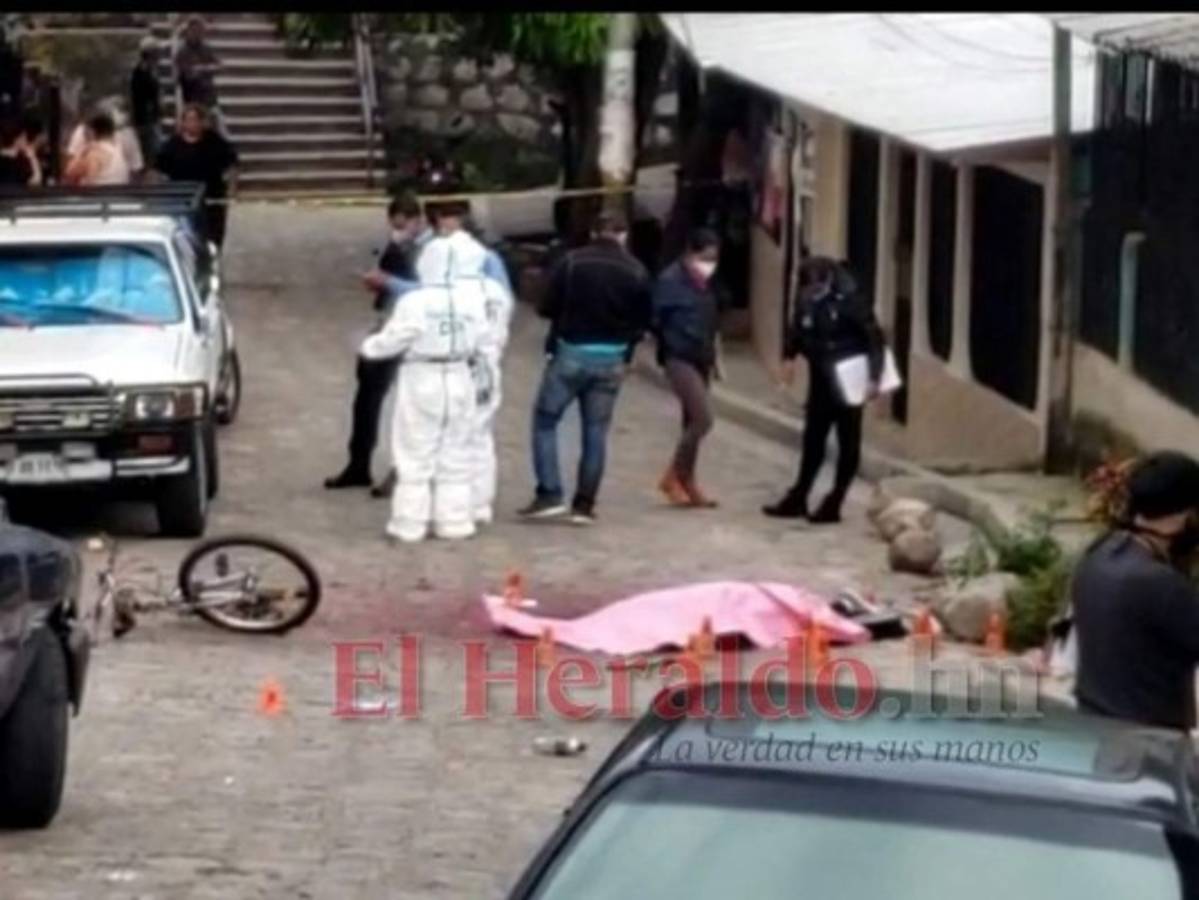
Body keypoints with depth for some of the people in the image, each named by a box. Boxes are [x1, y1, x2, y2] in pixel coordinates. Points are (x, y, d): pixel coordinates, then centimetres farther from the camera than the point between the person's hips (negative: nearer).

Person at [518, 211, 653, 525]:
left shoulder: (571, 262, -7)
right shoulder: (637, 272, -1)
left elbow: (546, 308, -7)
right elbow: (643, 323, 1)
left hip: (571, 353, -2)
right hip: (611, 359, 2)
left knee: (545, 420, 9)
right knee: (596, 431, 9)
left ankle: (549, 494, -1)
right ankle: (585, 503, 9)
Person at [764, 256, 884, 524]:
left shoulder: (850, 300, -20)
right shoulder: (806, 299, -5)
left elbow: (875, 338, -18)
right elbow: (797, 329, 13)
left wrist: (874, 377, -21)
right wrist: (789, 357, 1)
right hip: (820, 381, 6)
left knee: (847, 443, 4)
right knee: (813, 441, 13)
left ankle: (833, 504, 9)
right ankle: (797, 499, 21)